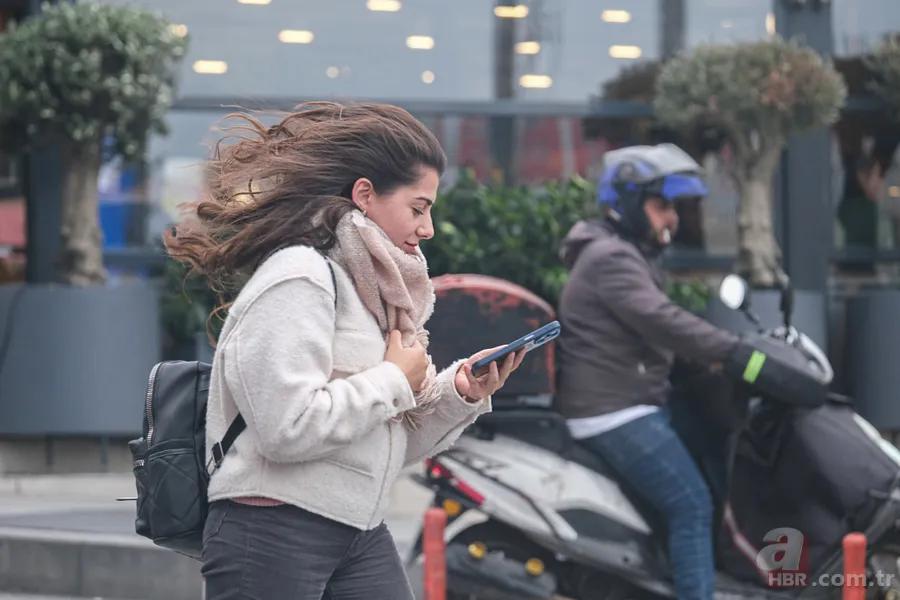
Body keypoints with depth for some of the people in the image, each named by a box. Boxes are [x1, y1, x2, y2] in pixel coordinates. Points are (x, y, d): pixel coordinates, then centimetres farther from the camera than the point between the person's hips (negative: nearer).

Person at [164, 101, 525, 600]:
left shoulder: (370, 284, 15)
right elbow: (289, 427, -25)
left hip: (360, 535, 8)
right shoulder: (299, 278, -12)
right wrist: (394, 381, -12)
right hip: (273, 535, -8)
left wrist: (458, 394, 0)